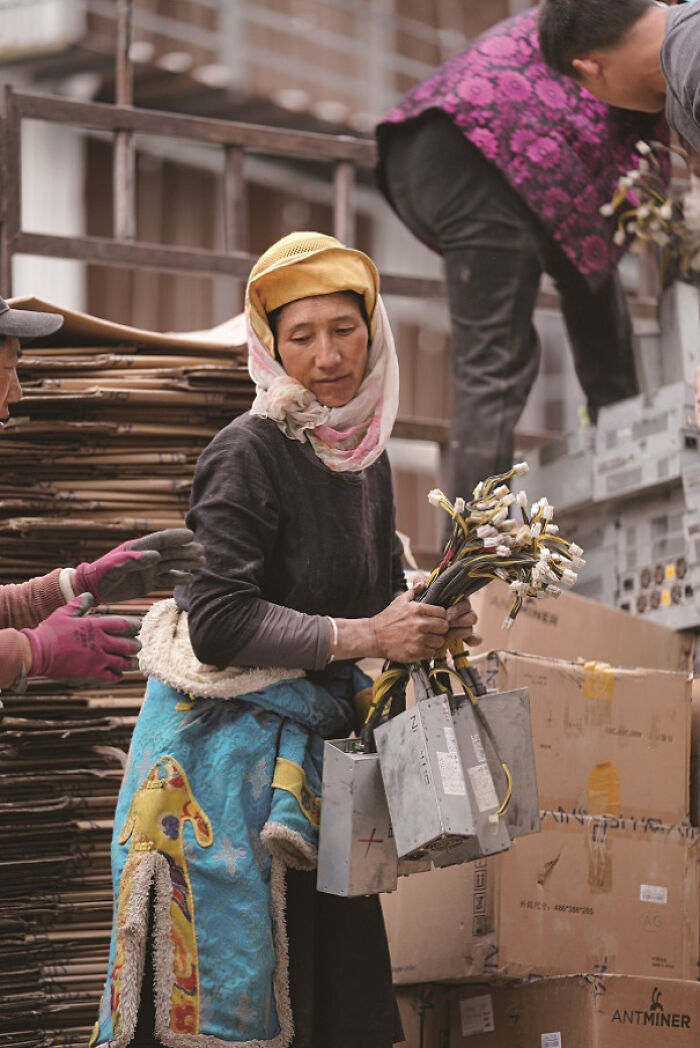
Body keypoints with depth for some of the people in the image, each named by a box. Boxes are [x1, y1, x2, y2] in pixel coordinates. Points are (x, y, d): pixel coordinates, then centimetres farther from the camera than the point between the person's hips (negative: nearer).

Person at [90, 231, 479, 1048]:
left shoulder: (365, 457, 8)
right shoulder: (249, 454, -14)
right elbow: (215, 621, -20)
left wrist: (427, 621, -2)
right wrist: (364, 637, -19)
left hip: (312, 740, 7)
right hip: (228, 742, -7)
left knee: (331, 973, 8)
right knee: (231, 972, -5)